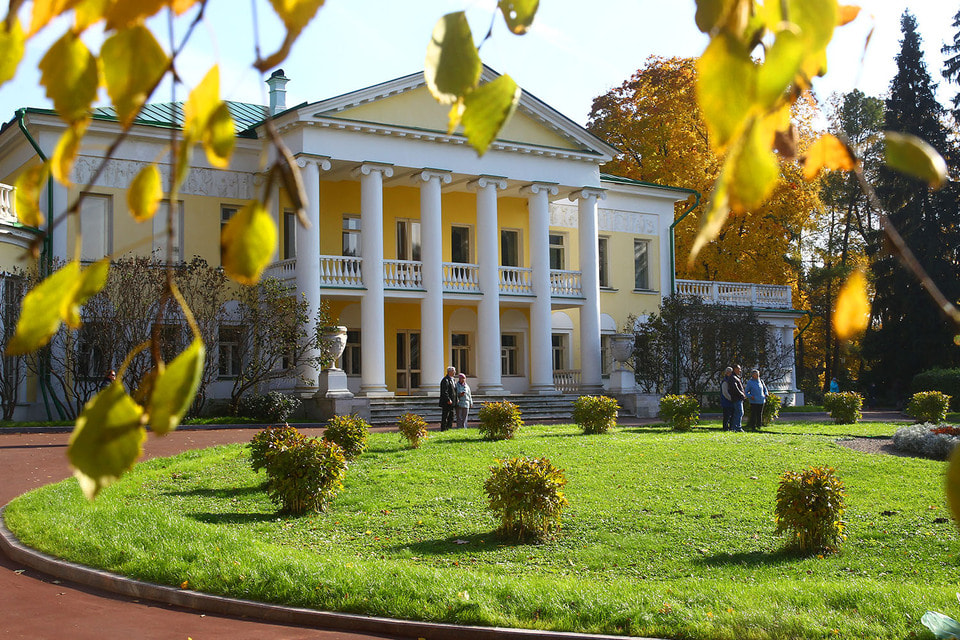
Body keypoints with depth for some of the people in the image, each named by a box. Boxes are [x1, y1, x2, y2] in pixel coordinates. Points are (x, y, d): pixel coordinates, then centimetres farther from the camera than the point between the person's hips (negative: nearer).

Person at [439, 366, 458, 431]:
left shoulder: (453, 379, 16)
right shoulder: (445, 380, -14)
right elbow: (444, 392, -20)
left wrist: (456, 399, 14)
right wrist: (448, 400, -23)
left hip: (452, 402, 9)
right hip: (446, 403, -9)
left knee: (451, 417, 13)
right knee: (445, 417, -4)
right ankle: (443, 430, 0)